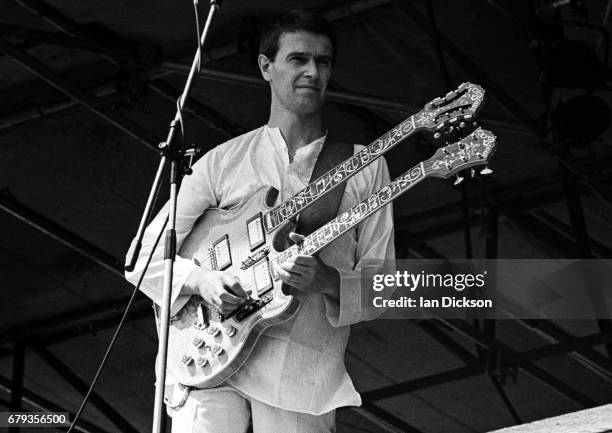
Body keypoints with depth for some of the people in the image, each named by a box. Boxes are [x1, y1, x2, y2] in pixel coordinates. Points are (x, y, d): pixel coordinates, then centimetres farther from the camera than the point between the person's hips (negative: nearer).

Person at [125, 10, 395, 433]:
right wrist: (200, 279, -9)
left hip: (306, 369, 0)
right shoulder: (222, 161, 13)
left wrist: (327, 281, -12)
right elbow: (144, 258, 11)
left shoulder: (364, 167, 12)